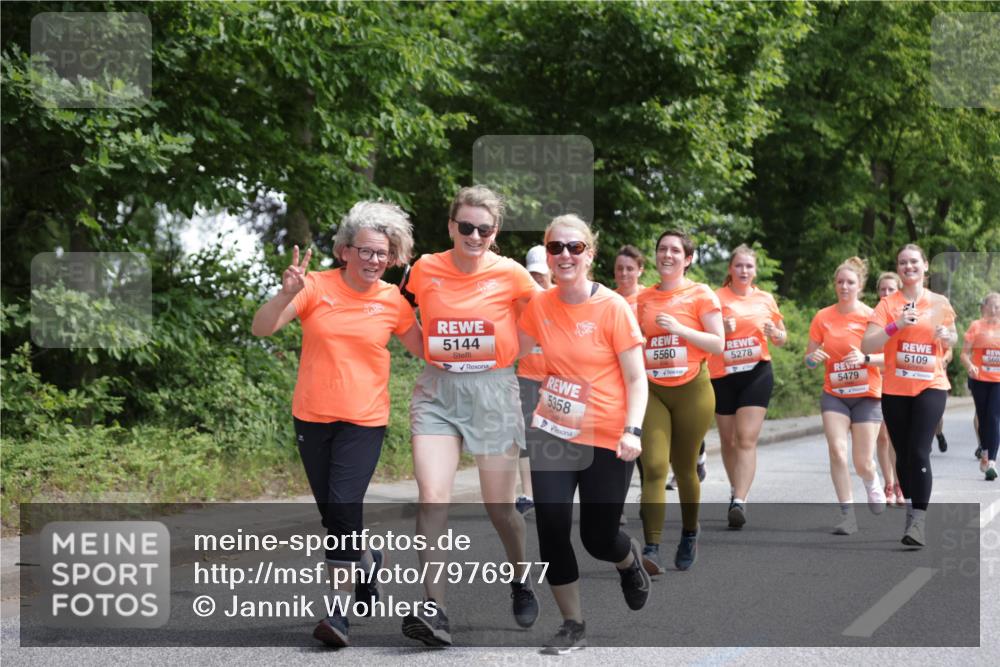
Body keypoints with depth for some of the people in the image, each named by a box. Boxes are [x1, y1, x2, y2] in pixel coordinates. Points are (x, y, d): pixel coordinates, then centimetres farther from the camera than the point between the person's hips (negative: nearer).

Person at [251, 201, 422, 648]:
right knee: (331, 512, 12)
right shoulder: (317, 287, -5)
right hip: (312, 418, 2)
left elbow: (424, 350, 11)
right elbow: (262, 328, -13)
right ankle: (367, 559, 43)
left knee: (344, 506, -17)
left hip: (363, 421, -2)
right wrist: (287, 294, -30)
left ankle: (340, 612, -14)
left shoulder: (393, 302, -1)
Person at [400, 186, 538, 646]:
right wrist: (434, 355, 8)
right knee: (432, 497, -15)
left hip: (494, 390, -1)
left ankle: (521, 581, 35)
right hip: (436, 389, 1)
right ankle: (434, 609, -13)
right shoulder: (425, 269, -3)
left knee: (500, 506, 7)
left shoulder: (510, 273, -7)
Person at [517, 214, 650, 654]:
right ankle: (573, 625, 13)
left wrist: (632, 431, -22)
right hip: (553, 433, 3)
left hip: (606, 440, -3)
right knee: (551, 530, -5)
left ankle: (629, 561, 42)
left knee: (599, 538, 3)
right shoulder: (539, 306, -1)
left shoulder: (613, 308, -12)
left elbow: (636, 379, -11)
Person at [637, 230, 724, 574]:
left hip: (692, 391, -2)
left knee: (684, 468, 8)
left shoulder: (701, 295, -1)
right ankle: (651, 549, -18)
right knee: (654, 467, -12)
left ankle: (689, 534, 33)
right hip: (653, 391, 2)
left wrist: (679, 328, -16)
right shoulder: (643, 297, 10)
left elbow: (718, 343, -6)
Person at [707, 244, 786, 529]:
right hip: (722, 375, 0)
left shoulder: (765, 299, 8)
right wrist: (721, 329, -19)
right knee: (728, 439, 9)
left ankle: (739, 502, -20)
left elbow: (782, 338, 17)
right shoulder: (716, 297, 1)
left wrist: (774, 332, -6)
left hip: (757, 373, 0)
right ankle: (735, 489, 31)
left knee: (746, 438, -13)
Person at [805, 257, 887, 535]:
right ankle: (847, 515, -7)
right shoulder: (823, 317, 0)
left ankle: (872, 483, 36)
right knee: (837, 451, -16)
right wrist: (813, 358, -17)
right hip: (834, 395, 2)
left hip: (866, 396, -2)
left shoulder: (871, 316, -7)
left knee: (862, 462, -2)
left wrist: (865, 358, -25)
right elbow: (810, 357, 6)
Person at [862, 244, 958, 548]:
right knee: (903, 454, 10)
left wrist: (946, 336, -5)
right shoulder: (888, 304, -1)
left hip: (931, 386, -1)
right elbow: (866, 346, -11)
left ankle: (918, 520, -16)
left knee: (919, 452, -16)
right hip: (895, 389, 1)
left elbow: (952, 340, 19)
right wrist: (896, 325, -23)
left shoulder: (940, 303, 3)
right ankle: (910, 508, 28)